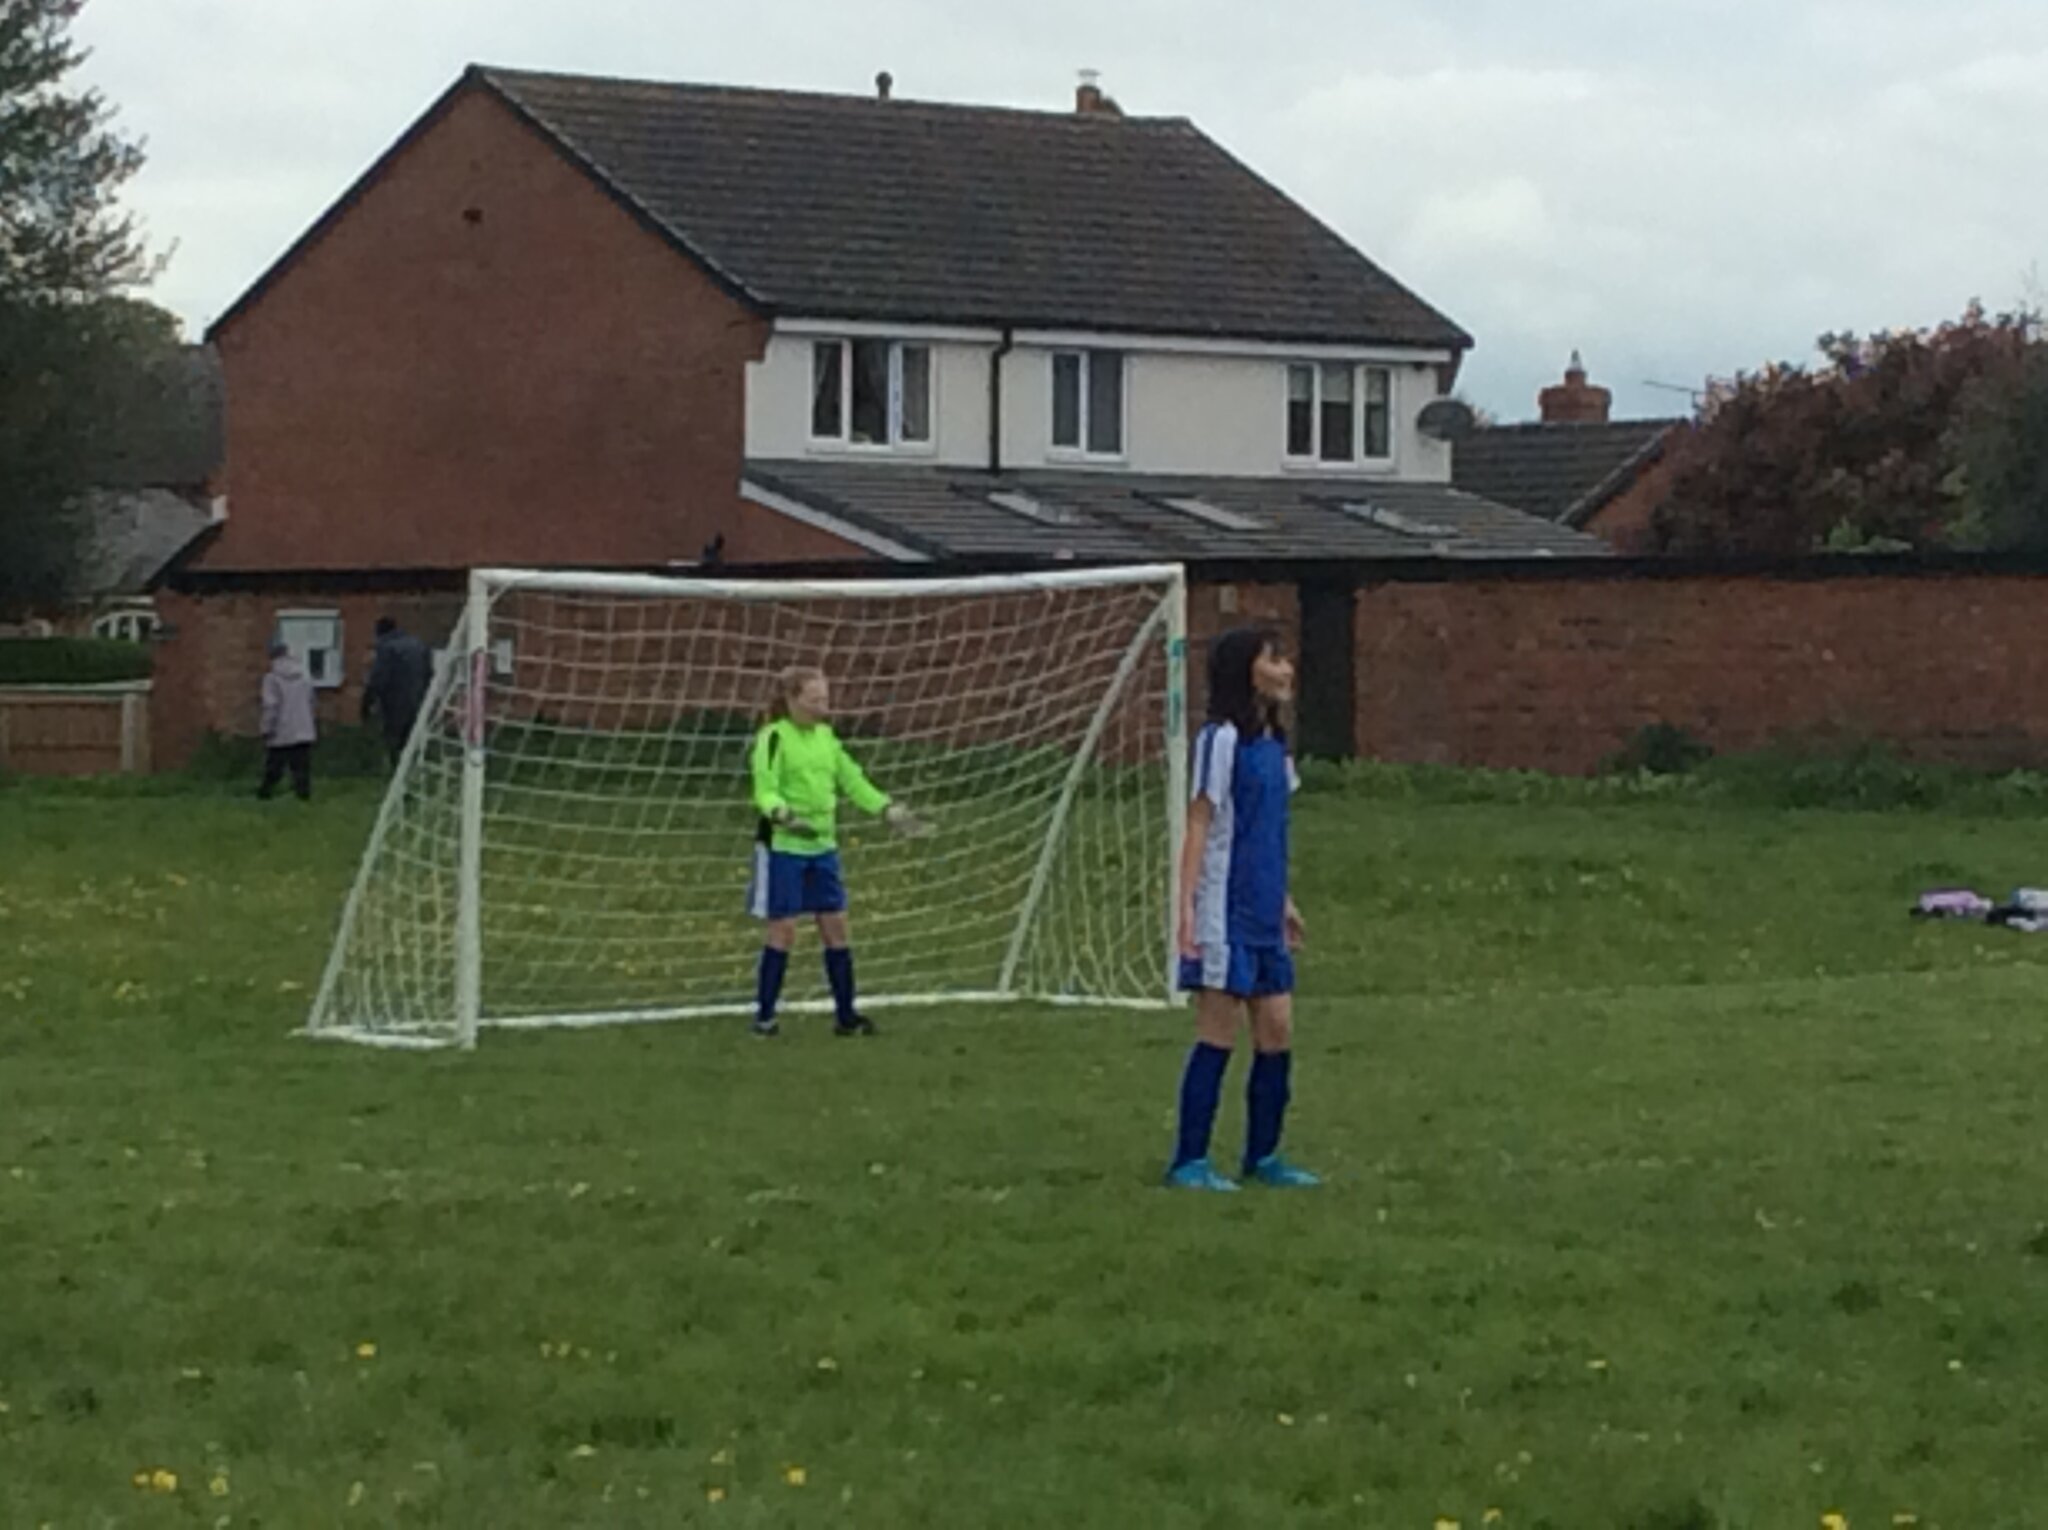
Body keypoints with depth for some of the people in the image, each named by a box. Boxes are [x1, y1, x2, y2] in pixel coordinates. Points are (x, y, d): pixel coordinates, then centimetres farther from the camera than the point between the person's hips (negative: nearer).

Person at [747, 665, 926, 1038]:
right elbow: (765, 790, -18)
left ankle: (845, 1015, 13)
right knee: (782, 928, -5)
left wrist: (888, 810, 3)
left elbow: (853, 781, 14)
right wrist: (784, 816, -37)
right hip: (782, 846, -7)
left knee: (835, 925, 6)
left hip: (822, 846, 7)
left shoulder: (826, 737, 11)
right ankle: (764, 1016, 5)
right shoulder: (773, 738, -10)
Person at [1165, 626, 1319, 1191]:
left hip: (1264, 915, 8)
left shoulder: (1273, 742, 13)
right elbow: (1199, 826, -13)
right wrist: (1186, 907, -19)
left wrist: (1284, 902, 23)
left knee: (1278, 1032, 8)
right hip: (1226, 914, -8)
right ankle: (1190, 1162, 2)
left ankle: (1263, 1156, 18)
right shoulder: (1222, 740, -11)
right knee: (1218, 1034, -4)